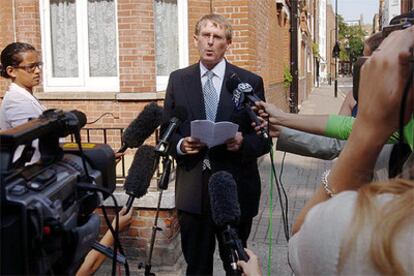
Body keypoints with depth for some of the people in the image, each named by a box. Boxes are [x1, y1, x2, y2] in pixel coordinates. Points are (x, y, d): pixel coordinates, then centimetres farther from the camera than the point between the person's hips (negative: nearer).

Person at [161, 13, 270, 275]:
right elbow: (167, 130, 9)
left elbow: (264, 137, 1)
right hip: (192, 190, 1)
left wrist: (243, 142, -19)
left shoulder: (251, 82, -1)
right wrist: (180, 145, -12)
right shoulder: (178, 79, 5)